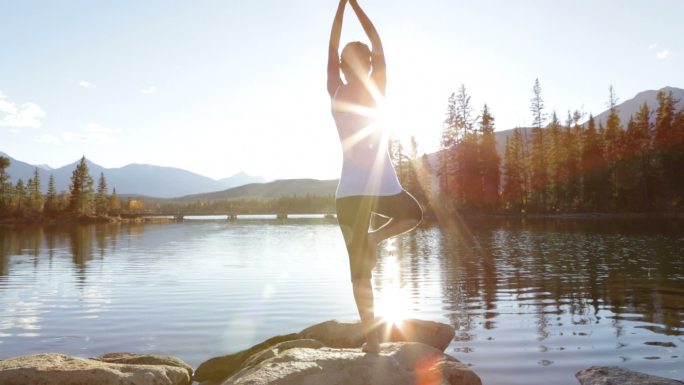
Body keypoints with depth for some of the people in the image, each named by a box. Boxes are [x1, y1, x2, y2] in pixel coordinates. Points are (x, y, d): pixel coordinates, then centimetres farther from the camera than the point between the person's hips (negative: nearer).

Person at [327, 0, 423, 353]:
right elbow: (378, 45, 11)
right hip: (382, 184, -1)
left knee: (359, 266, 6)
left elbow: (331, 49, 14)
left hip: (349, 190, 2)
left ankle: (371, 337, 5)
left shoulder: (337, 94, 1)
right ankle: (375, 238, 5)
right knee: (414, 213, 31)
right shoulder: (376, 91, -2)